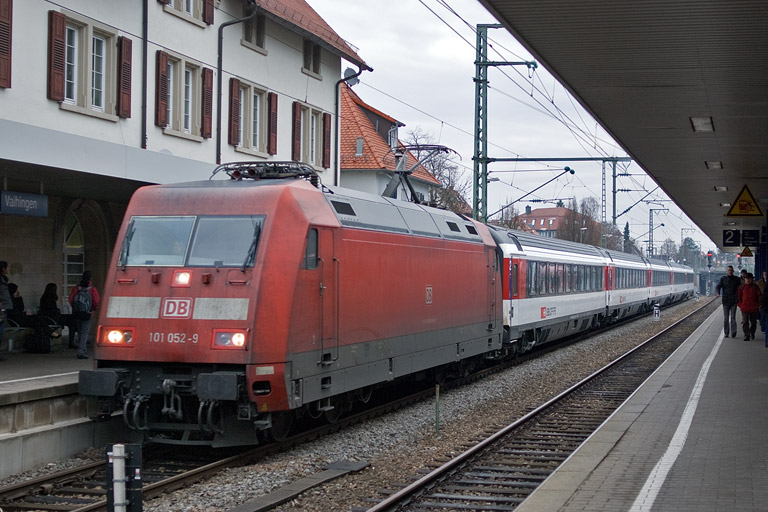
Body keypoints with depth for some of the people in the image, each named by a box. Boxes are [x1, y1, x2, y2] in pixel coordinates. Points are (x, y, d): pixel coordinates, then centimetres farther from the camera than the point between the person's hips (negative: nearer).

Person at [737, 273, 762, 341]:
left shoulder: (755, 287, 3)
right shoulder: (741, 287, 3)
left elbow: (760, 296, 6)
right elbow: (739, 297, 9)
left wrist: (757, 305, 0)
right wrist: (740, 305, 0)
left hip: (754, 309, 1)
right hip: (744, 308, -1)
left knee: (753, 322, 12)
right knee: (745, 322, -8)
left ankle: (752, 333, 32)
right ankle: (746, 336, -7)